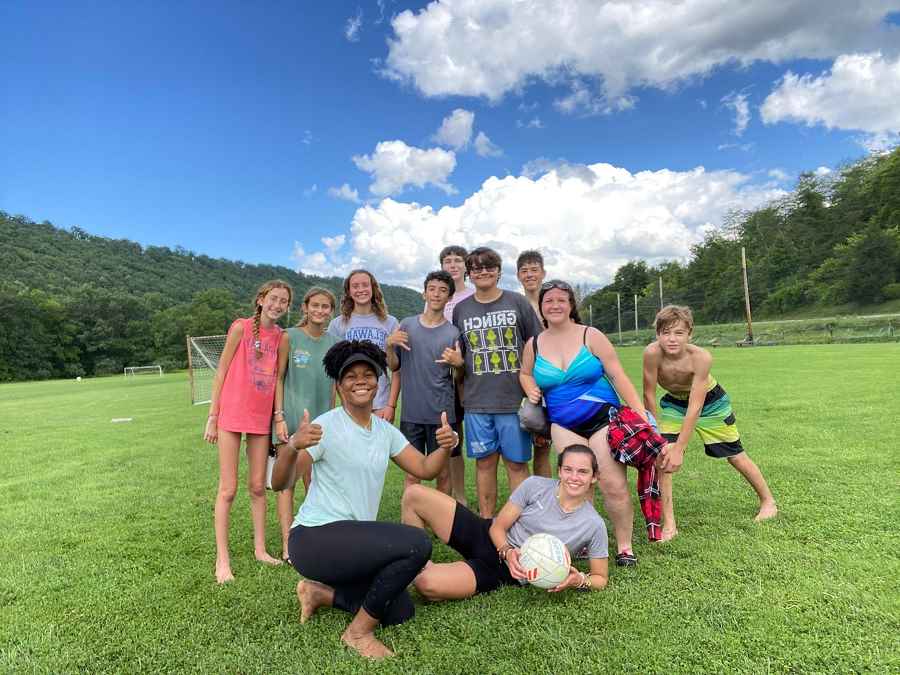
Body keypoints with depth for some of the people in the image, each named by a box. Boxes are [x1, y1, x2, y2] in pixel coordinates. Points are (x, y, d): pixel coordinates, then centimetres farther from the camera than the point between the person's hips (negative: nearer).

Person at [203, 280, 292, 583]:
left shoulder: (281, 336, 5)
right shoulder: (241, 327, -7)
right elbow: (221, 371, -5)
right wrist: (212, 416, -6)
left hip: (261, 418, 4)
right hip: (232, 415, -4)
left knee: (258, 487, 11)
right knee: (228, 489, 1)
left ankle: (260, 549, 23)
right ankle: (222, 559, 11)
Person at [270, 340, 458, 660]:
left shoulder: (386, 430, 5)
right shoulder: (327, 426, -16)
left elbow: (425, 469, 6)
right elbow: (279, 484, -21)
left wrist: (445, 446, -15)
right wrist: (292, 446, -42)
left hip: (355, 541, 8)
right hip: (316, 539, -7)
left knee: (400, 612, 6)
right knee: (417, 544, -24)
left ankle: (320, 592, 21)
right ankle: (358, 632, -4)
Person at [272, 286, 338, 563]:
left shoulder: (334, 342, 6)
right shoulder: (289, 337, -5)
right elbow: (278, 378, -4)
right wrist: (279, 417, -11)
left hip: (320, 420, 4)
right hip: (291, 419, -4)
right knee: (287, 482, 1)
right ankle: (287, 545, 9)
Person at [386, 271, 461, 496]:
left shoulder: (453, 333, 1)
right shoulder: (406, 325, 6)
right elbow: (394, 366, 11)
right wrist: (390, 346, -8)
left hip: (441, 413, -1)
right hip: (411, 412, 1)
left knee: (442, 473, 7)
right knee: (412, 474, 6)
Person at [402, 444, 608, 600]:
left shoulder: (593, 525, -12)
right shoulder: (535, 485, -8)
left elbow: (601, 578, 0)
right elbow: (498, 527, -4)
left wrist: (579, 580, -22)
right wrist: (507, 552, -24)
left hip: (507, 573, -3)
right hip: (487, 537, 3)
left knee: (428, 585, -31)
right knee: (414, 494, -15)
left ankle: (430, 569, 7)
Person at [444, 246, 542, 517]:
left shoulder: (518, 302, 2)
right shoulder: (461, 309, 9)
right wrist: (456, 361, -6)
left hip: (514, 398, -2)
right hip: (477, 402, 2)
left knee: (517, 464, 4)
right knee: (484, 462, 9)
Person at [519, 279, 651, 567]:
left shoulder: (591, 336, -2)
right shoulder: (534, 344, 5)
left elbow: (618, 376, -4)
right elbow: (525, 373, 23)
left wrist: (640, 413, -10)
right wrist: (532, 390, 0)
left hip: (603, 418, -2)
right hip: (564, 425, 2)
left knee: (614, 485, -7)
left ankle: (625, 547, 10)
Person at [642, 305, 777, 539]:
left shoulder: (701, 357, -35)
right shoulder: (652, 353, -33)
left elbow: (695, 407, -34)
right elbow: (649, 395, -22)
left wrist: (679, 448, -35)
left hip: (710, 402, -1)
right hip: (674, 403, 2)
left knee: (735, 455, 11)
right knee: (661, 455, -13)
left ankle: (768, 500, 40)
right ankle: (669, 524, -1)